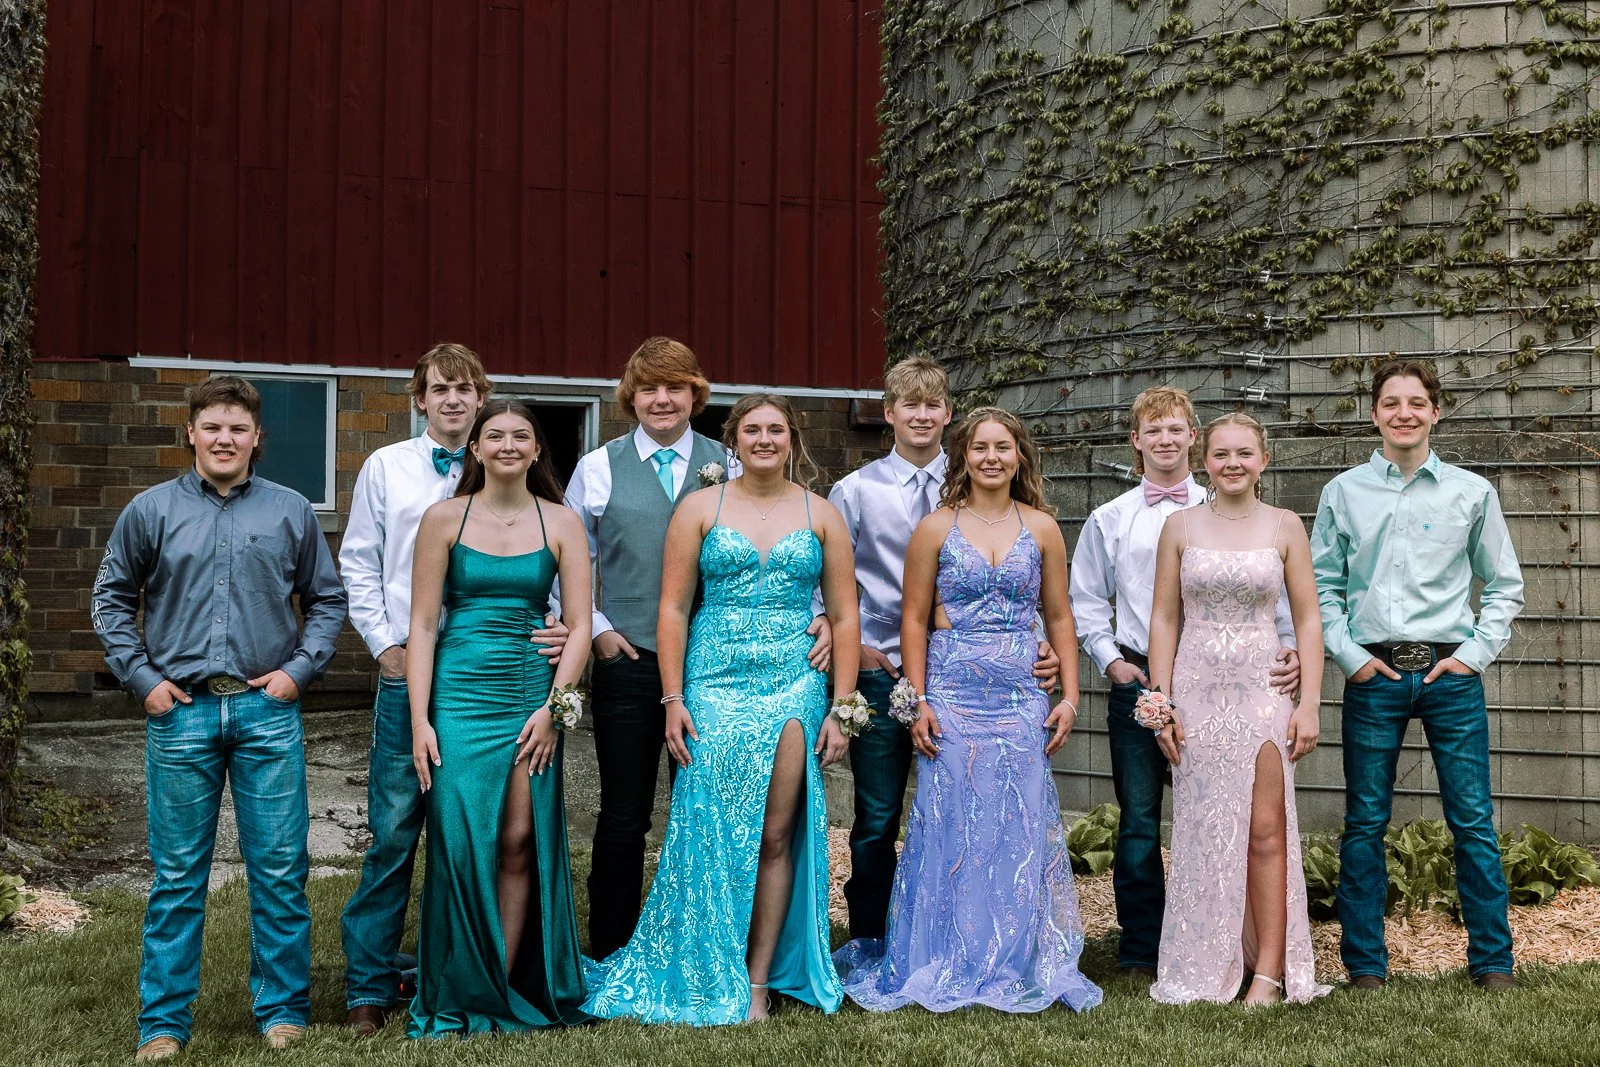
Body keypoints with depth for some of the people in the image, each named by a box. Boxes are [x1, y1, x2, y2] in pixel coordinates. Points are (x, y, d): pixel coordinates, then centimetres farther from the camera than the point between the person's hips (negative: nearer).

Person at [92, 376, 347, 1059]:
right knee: (177, 875, 6)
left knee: (281, 871, 3)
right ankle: (165, 1020, 16)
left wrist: (300, 669, 1)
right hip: (180, 712, 0)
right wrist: (141, 678, 2)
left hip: (268, 712, 0)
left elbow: (327, 599, 13)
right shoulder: (151, 510, 6)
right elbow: (111, 598, 12)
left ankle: (283, 1010, 16)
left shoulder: (291, 512, 7)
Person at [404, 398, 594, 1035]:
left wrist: (554, 706, -8)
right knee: (462, 842, -4)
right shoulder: (444, 519, 2)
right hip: (459, 694, -1)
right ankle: (461, 999, 11)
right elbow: (423, 625, 1)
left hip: (533, 695, 1)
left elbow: (579, 626, 2)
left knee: (519, 844, 0)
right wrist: (419, 719, -6)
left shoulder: (560, 523, 5)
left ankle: (505, 992, 13)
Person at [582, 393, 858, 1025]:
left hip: (795, 691, 1)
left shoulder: (822, 516, 8)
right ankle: (704, 982, 11)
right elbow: (673, 608, 2)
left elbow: (845, 618, 8)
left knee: (775, 837, 1)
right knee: (712, 835, -2)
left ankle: (757, 983, 10)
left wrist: (841, 708, 1)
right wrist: (674, 699, -5)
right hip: (715, 689, -1)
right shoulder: (700, 508, 5)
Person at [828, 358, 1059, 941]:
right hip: (881, 673, -1)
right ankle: (869, 946, 18)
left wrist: (1036, 645, -8)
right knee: (877, 821, 4)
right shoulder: (855, 490, 2)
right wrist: (850, 644, -5)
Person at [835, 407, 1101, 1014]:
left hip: (1022, 699, 2)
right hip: (952, 696, -2)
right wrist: (919, 701, -5)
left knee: (1021, 830, 2)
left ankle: (1017, 968, 14)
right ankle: (946, 971, 11)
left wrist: (1070, 696, 5)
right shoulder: (936, 528, 2)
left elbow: (1059, 617, 12)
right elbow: (914, 620, 2)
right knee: (950, 827, 0)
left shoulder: (1042, 528, 8)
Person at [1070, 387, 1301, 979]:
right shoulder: (1109, 520, 10)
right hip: (1136, 680, 1)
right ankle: (1140, 952, 12)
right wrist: (1111, 660, 1)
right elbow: (1087, 603, 13)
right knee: (1139, 820, 3)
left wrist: (1285, 644, -15)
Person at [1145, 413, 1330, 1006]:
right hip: (1197, 689, 1)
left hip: (1263, 690, -1)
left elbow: (1308, 621, 4)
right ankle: (1205, 971, 14)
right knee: (1203, 834, 4)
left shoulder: (1284, 526, 4)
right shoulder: (1181, 526, 5)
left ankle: (1270, 972, 2)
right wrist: (1161, 702, -2)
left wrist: (1310, 704, -3)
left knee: (1266, 830, -4)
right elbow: (1164, 619, 5)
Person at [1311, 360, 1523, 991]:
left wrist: (1476, 654, -1)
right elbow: (1322, 586, 9)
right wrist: (1348, 655, -1)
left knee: (1473, 821, 1)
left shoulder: (1472, 492, 6)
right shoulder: (1344, 493, 7)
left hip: (1451, 673, 0)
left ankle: (1492, 961, 12)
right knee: (1365, 823, 4)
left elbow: (1504, 585, 10)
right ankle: (1365, 963, 12)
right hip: (1373, 674, 0)